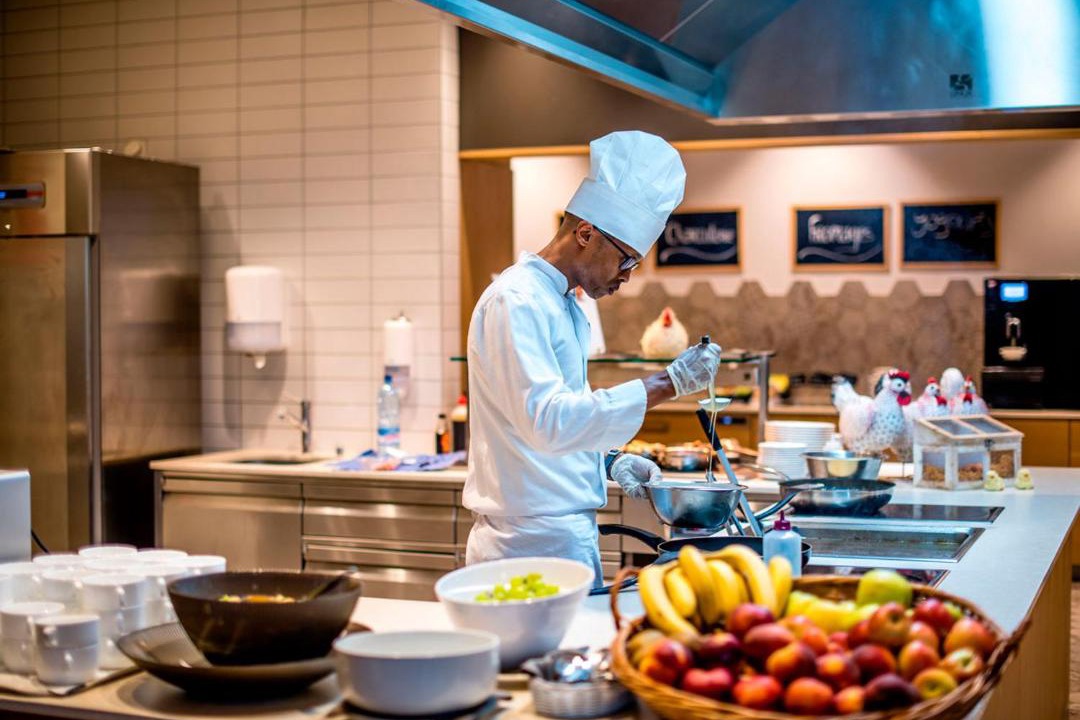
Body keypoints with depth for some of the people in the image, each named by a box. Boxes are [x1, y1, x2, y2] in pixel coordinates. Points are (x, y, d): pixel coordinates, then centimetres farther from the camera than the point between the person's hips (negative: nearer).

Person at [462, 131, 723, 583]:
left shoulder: (564, 306, 16)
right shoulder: (515, 302, -16)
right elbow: (548, 420, -28)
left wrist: (608, 460, 7)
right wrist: (667, 384, -26)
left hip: (568, 536, 10)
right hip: (536, 545, -10)